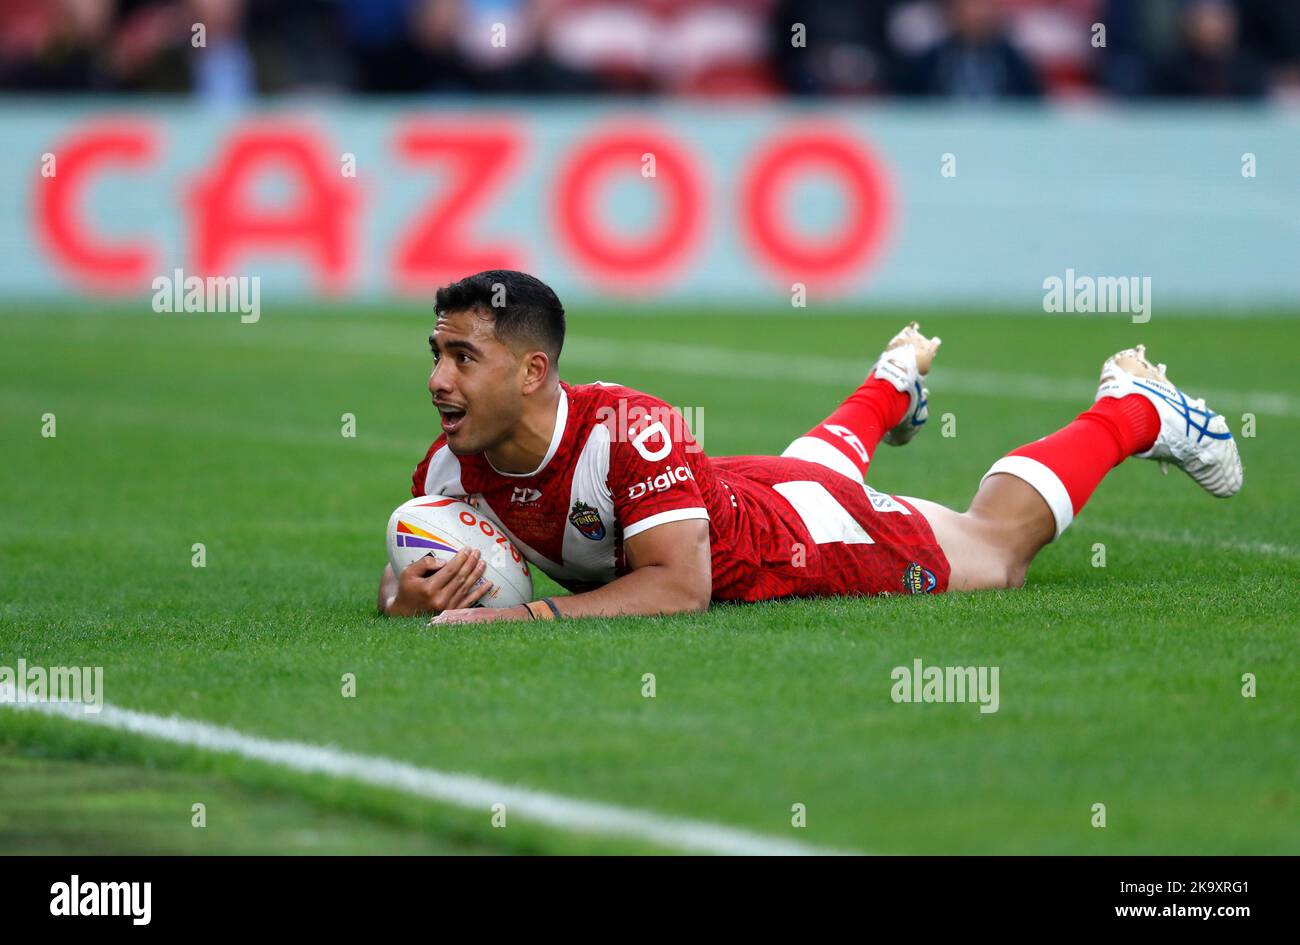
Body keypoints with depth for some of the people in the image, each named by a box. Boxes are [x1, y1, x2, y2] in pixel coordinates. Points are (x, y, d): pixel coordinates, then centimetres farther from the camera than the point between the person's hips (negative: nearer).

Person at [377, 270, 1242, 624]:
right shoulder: (454, 466, -26)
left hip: (812, 536, -6)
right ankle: (894, 383, 68)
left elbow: (679, 583, -43)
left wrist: (529, 615, -51)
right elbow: (403, 579, -14)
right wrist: (411, 595, -38)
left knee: (998, 547, 19)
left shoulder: (624, 428, -44)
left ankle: (1137, 410, 40)